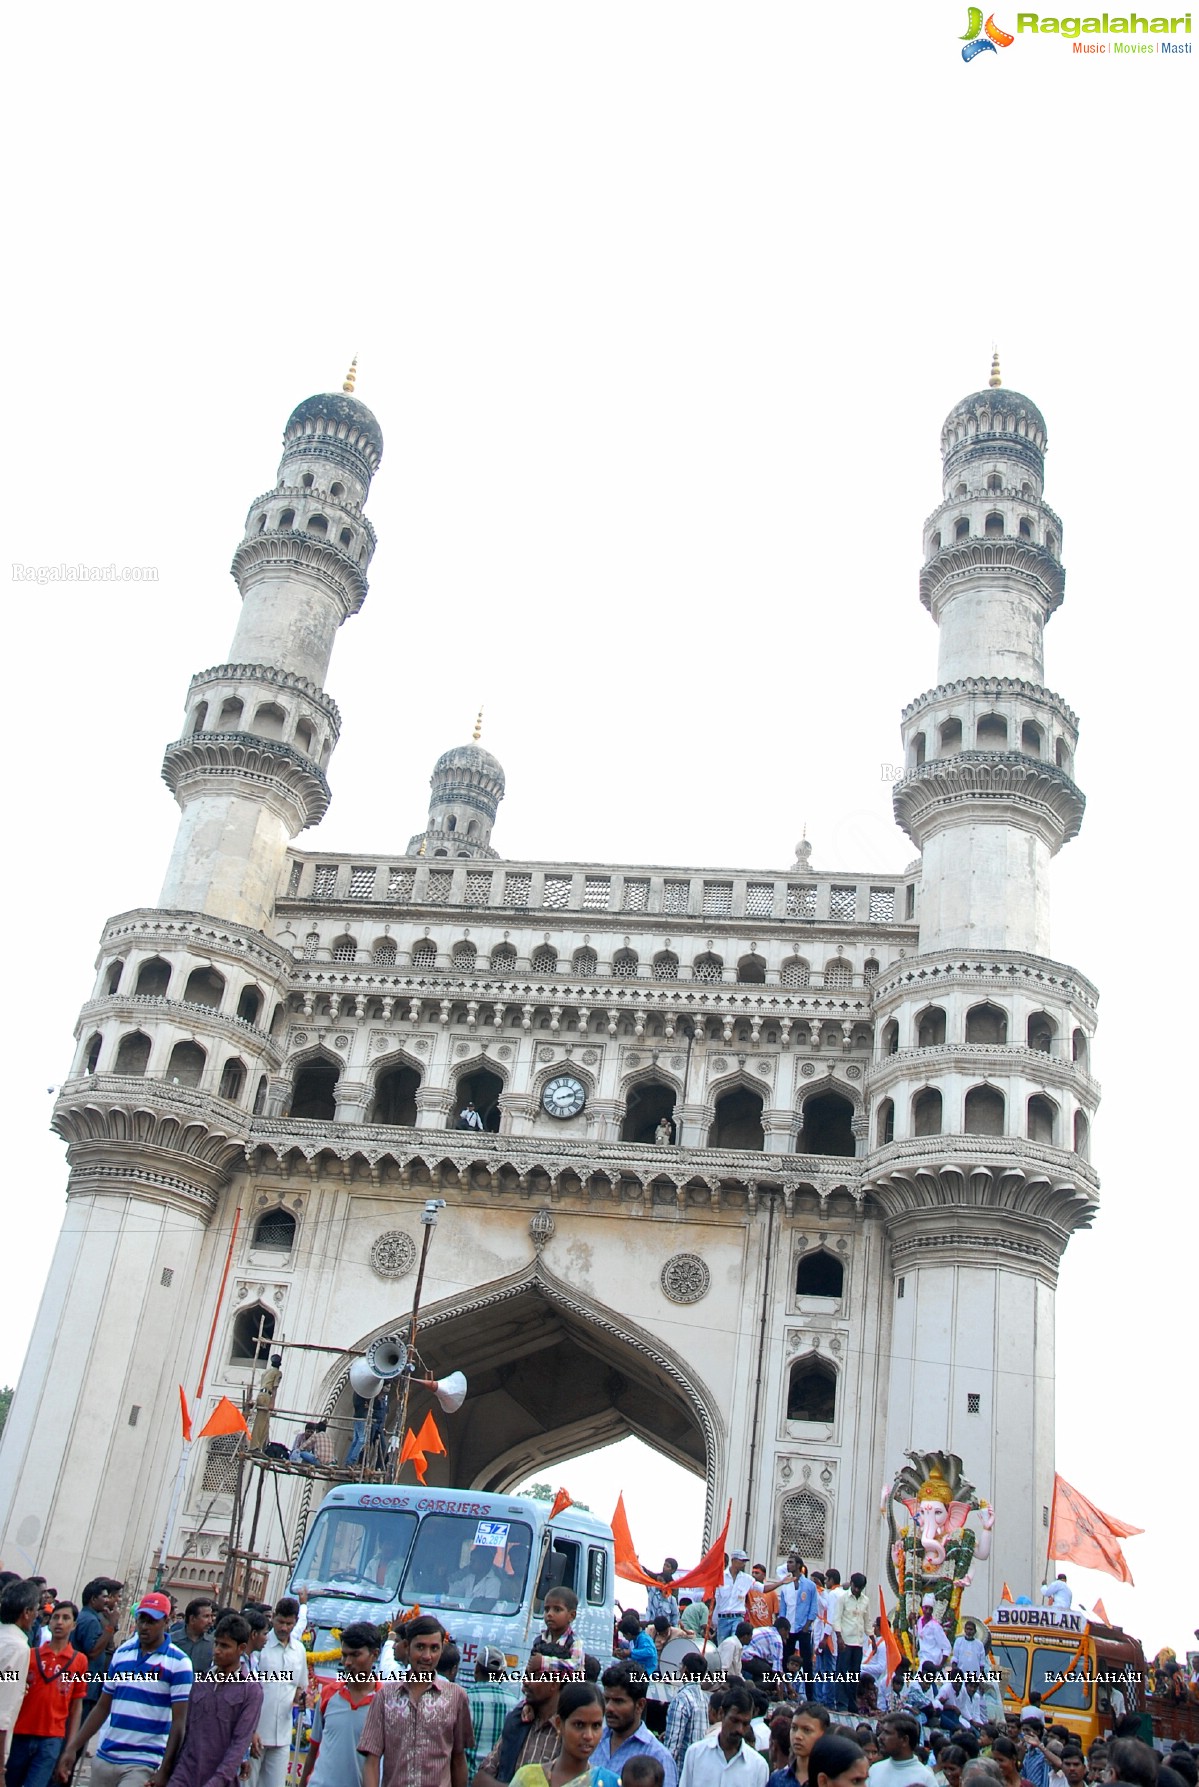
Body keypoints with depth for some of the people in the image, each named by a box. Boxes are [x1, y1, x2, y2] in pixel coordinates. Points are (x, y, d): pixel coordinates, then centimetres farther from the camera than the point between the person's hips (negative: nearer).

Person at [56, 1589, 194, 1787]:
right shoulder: (121, 1653, 9)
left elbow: (179, 1722, -9)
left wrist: (164, 1771, -15)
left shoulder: (178, 1663, -7)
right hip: (104, 1758, 5)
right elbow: (102, 1707, 15)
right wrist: (72, 1748, 8)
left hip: (143, 1764, -5)